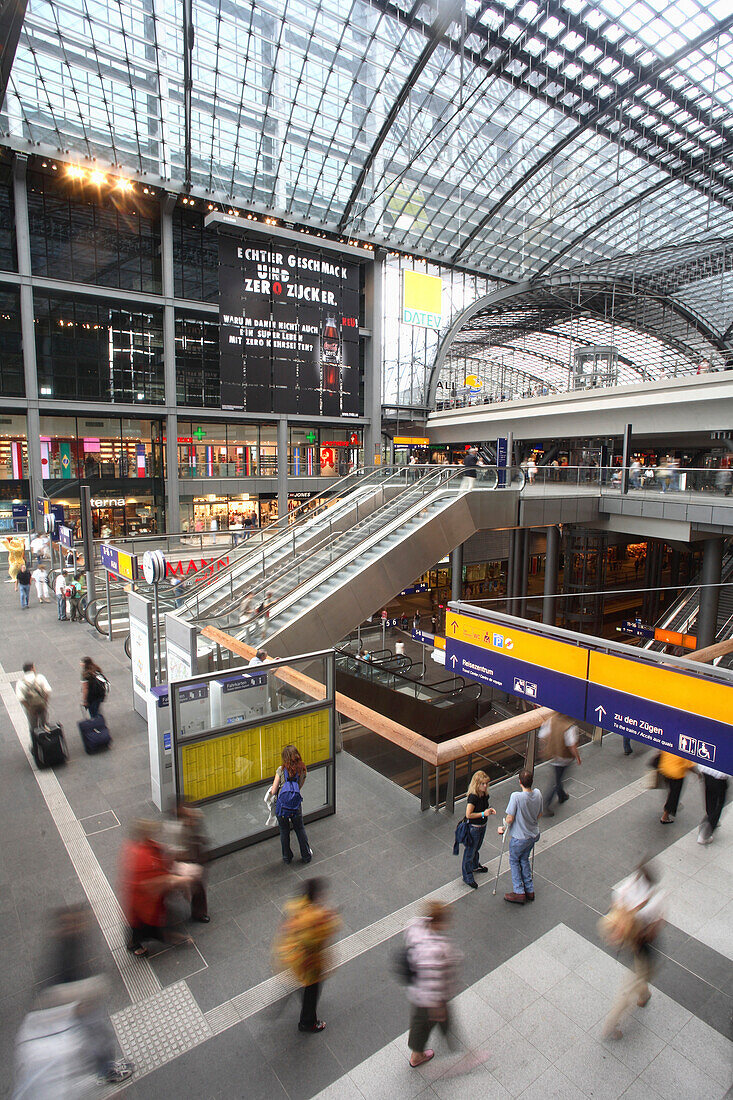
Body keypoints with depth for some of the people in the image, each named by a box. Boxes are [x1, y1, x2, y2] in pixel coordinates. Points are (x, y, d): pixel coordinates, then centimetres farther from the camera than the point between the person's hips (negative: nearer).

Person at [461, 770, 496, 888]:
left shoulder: (485, 794, -5)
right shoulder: (473, 797, -30)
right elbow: (468, 814, -29)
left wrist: (489, 810, -7)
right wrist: (483, 813, -25)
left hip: (482, 826, 8)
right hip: (473, 828, -8)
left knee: (477, 848, 29)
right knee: (470, 851, 8)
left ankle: (475, 866, 52)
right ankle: (467, 876, 24)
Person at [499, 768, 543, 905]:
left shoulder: (516, 796, -32)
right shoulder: (538, 793, -13)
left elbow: (510, 819, -23)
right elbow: (539, 814, 3)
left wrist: (503, 828, -4)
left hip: (519, 837, -5)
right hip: (534, 835, 5)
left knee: (514, 861, 18)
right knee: (525, 860, 25)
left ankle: (519, 893, 21)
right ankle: (530, 891, 33)